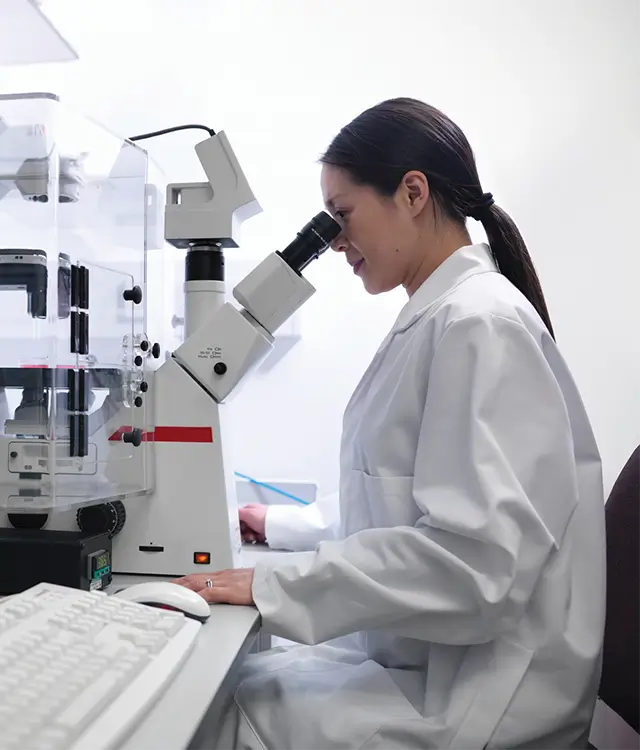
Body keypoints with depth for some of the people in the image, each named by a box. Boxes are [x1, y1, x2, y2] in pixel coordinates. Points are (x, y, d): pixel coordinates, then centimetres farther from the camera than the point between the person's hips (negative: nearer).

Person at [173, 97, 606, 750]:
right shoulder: (439, 317, 10)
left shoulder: (479, 324, -19)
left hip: (471, 697, -8)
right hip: (422, 658, 8)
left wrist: (272, 586, -21)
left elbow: (475, 555, -26)